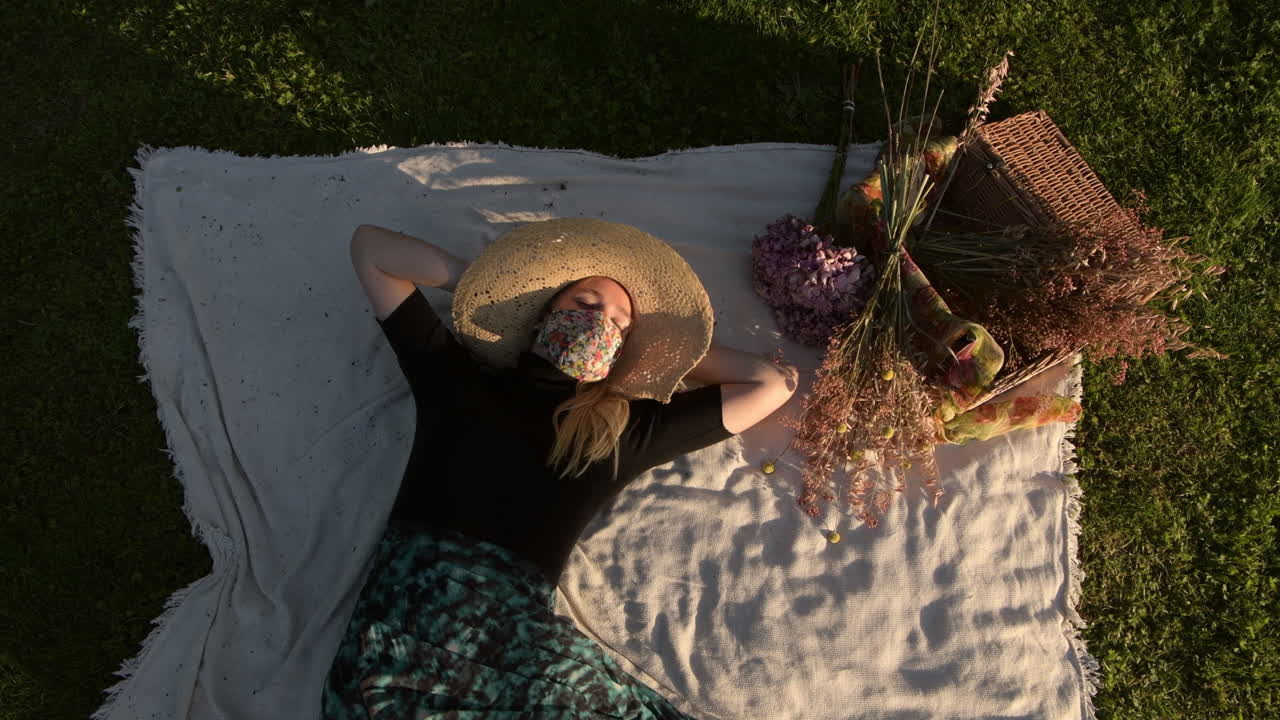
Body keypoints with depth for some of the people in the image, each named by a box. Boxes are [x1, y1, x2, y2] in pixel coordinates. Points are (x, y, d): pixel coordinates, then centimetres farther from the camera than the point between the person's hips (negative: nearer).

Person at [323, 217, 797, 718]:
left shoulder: (626, 430, 16)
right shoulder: (455, 373, 17)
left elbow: (774, 384, 21)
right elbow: (369, 245, 25)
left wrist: (667, 344, 24)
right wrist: (477, 280, 21)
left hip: (516, 628, 3)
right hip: (409, 604, -2)